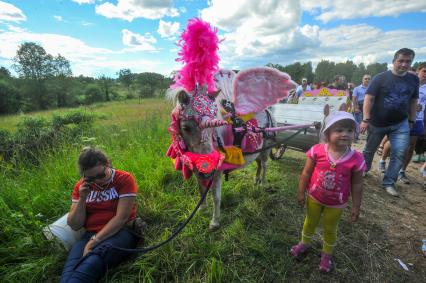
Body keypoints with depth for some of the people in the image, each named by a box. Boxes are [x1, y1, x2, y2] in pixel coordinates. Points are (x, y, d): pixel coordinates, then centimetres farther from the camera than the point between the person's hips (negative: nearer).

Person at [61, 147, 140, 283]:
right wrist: (82, 198, -6)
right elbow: (74, 225, 8)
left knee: (91, 263, -35)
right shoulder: (81, 186, 10)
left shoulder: (124, 179, -5)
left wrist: (95, 241, -17)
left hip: (121, 232, -4)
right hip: (90, 235, 4)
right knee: (70, 270, -29)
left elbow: (121, 218, -10)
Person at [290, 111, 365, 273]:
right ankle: (304, 244, 51)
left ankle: (326, 254, 47)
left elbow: (357, 185, -8)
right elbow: (306, 173, -10)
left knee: (330, 229, 21)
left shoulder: (356, 159, -20)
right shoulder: (317, 151, -21)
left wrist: (356, 207, -2)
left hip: (336, 204, 0)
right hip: (314, 198, 1)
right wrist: (301, 192, -5)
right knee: (310, 223, 24)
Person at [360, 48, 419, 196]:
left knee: (399, 153, -4)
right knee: (369, 150, 11)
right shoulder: (380, 77, -9)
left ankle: (389, 182, 8)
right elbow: (369, 98, -15)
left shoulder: (413, 79, 5)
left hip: (400, 124, 3)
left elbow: (413, 101, 13)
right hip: (377, 123, -3)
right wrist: (366, 120, -22)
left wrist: (411, 121, 13)